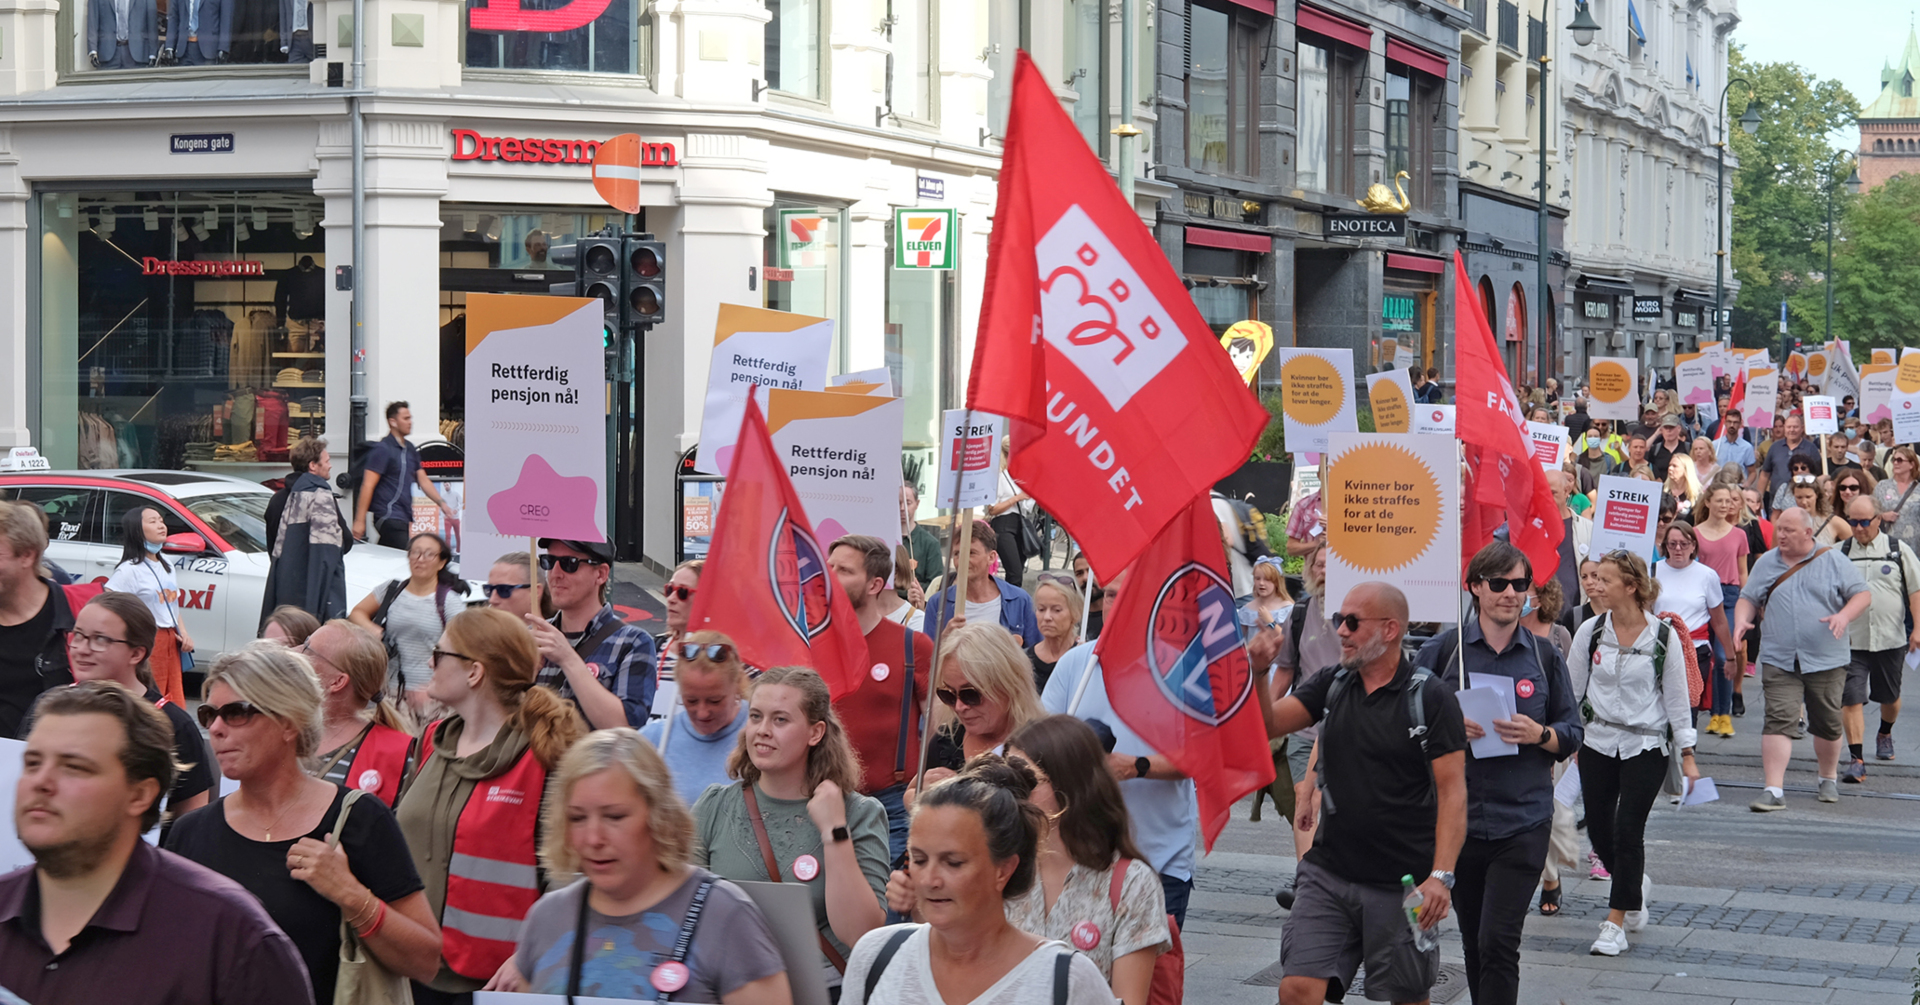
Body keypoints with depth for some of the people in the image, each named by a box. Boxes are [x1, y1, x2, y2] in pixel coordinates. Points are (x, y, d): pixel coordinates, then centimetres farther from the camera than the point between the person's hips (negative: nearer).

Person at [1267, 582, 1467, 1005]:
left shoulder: (1431, 698, -7)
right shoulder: (1331, 685, 9)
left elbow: (1452, 790, -10)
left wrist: (1441, 876, -19)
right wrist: (1256, 673, -20)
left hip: (1401, 886, -4)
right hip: (1327, 874, 4)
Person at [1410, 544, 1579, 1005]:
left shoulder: (1544, 656, 5)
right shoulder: (1443, 649, 2)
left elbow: (1573, 734, 8)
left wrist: (1539, 734, -12)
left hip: (1523, 823, -1)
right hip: (1457, 815, 1)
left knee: (1498, 942, -11)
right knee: (1474, 941, 12)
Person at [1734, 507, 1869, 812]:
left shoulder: (1834, 561, 1)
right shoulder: (1766, 564, 10)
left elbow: (1863, 595, 1)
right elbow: (1749, 599, 16)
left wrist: (1844, 616, -18)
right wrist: (1741, 620, -6)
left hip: (1826, 660, -1)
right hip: (1779, 660, 1)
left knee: (1827, 724, 10)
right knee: (1778, 721, -12)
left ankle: (1829, 779, 32)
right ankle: (1774, 790, -15)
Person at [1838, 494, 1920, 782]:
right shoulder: (1840, 554, 4)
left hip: (1891, 640, 0)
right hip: (1851, 641, 0)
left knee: (1889, 696, 15)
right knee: (1850, 699, -11)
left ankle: (1885, 735, 46)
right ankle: (1856, 759, -9)